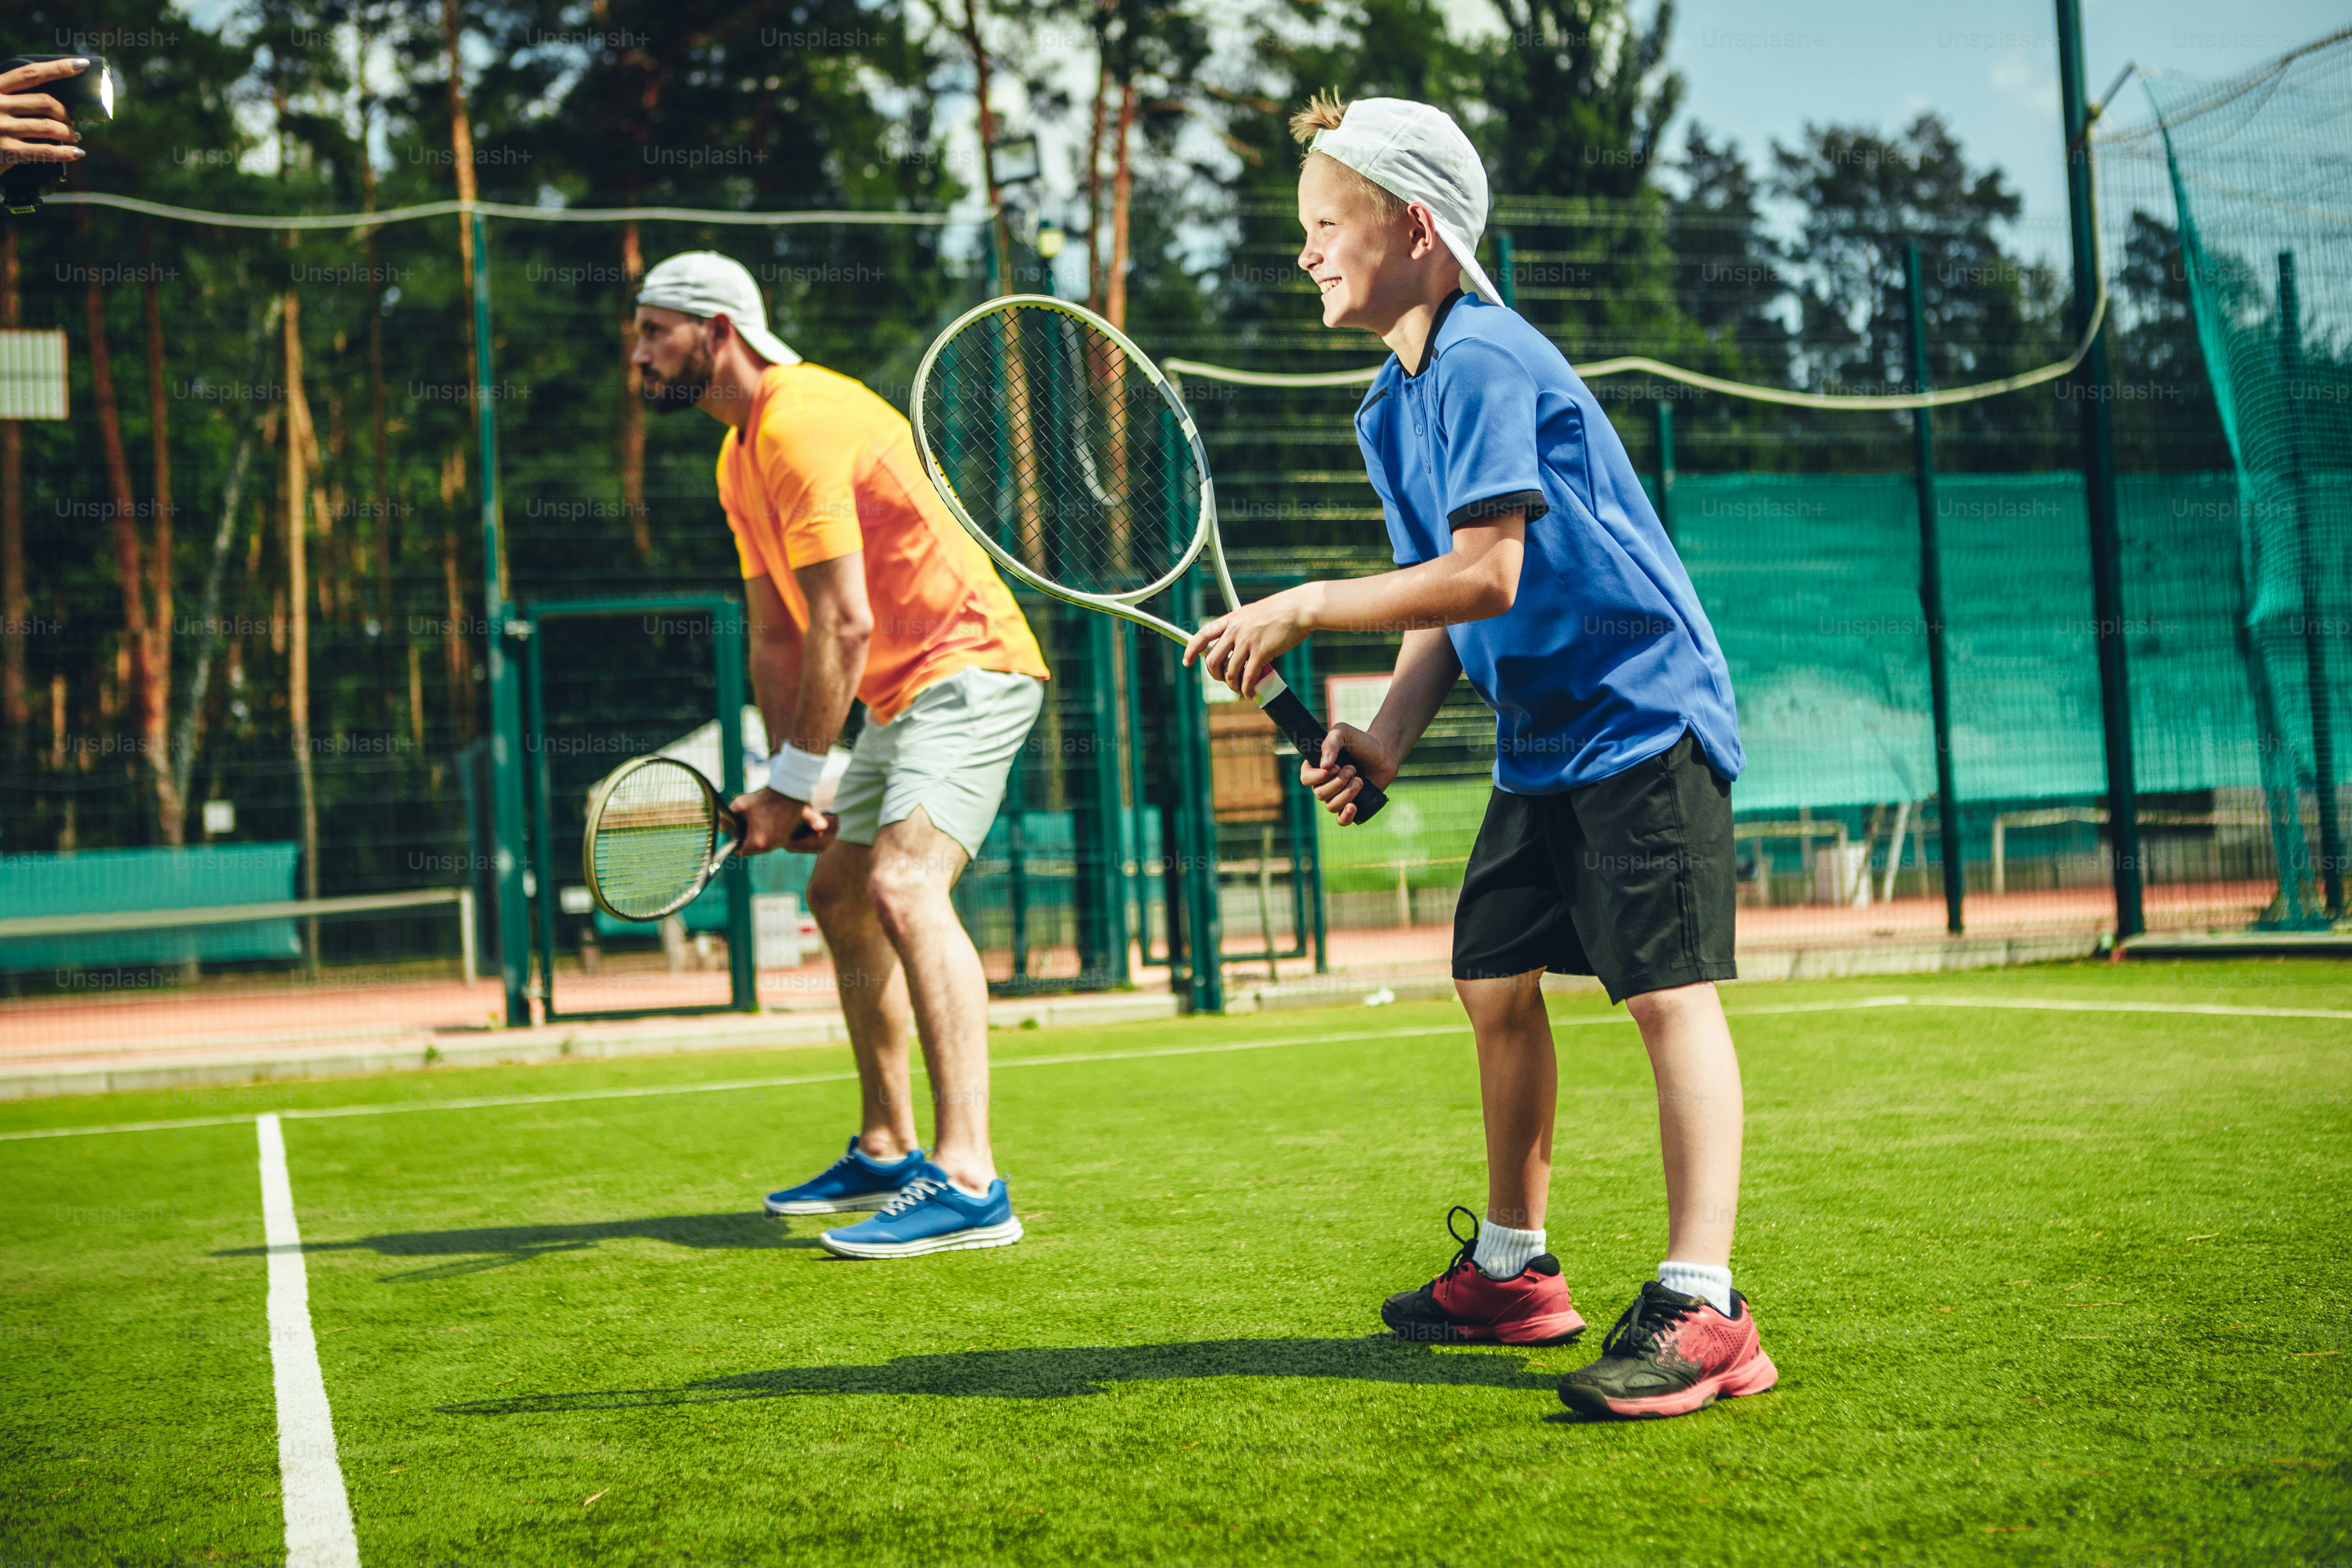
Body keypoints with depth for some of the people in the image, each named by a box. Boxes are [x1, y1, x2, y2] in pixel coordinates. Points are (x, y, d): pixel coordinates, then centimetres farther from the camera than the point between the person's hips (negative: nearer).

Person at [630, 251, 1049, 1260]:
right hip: (902, 694, 11)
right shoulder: (739, 456, 14)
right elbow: (776, 636, 15)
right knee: (839, 897, 17)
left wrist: (790, 781, -17)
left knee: (905, 886, -26)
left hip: (967, 668, -11)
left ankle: (968, 1183, -31)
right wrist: (791, 785, 6)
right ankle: (887, 1153, 28)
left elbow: (844, 624, -24)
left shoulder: (802, 422, -19)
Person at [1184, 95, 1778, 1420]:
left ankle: (1702, 1311, -14)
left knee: (1668, 989, -13)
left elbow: (1486, 575, -26)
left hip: (1641, 714, -10)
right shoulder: (1392, 406, 12)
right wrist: (1385, 736, -1)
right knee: (1496, 983, 13)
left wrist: (1307, 609, -21)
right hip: (1541, 737, 10)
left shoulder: (1486, 361, -17)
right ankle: (1513, 1271, 27)